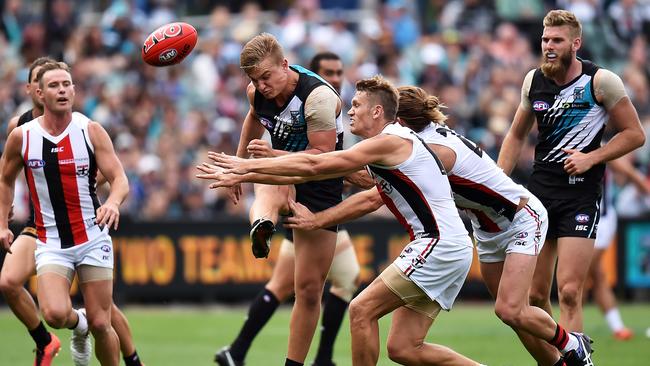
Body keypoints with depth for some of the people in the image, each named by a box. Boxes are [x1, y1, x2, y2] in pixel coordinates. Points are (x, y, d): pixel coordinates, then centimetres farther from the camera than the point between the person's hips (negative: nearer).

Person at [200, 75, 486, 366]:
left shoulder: (389, 142, -12)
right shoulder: (374, 151, 18)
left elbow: (314, 165, -14)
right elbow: (314, 173, 18)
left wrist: (250, 165, -8)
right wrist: (245, 175, 14)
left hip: (440, 244, -10)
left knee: (362, 310, -9)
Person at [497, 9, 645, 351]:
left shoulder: (601, 81, -7)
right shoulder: (533, 80, 7)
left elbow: (634, 134, -1)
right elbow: (516, 135, 21)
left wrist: (590, 158, -12)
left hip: (581, 192, -5)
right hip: (539, 190, 5)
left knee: (569, 291, -14)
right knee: (534, 293, 3)